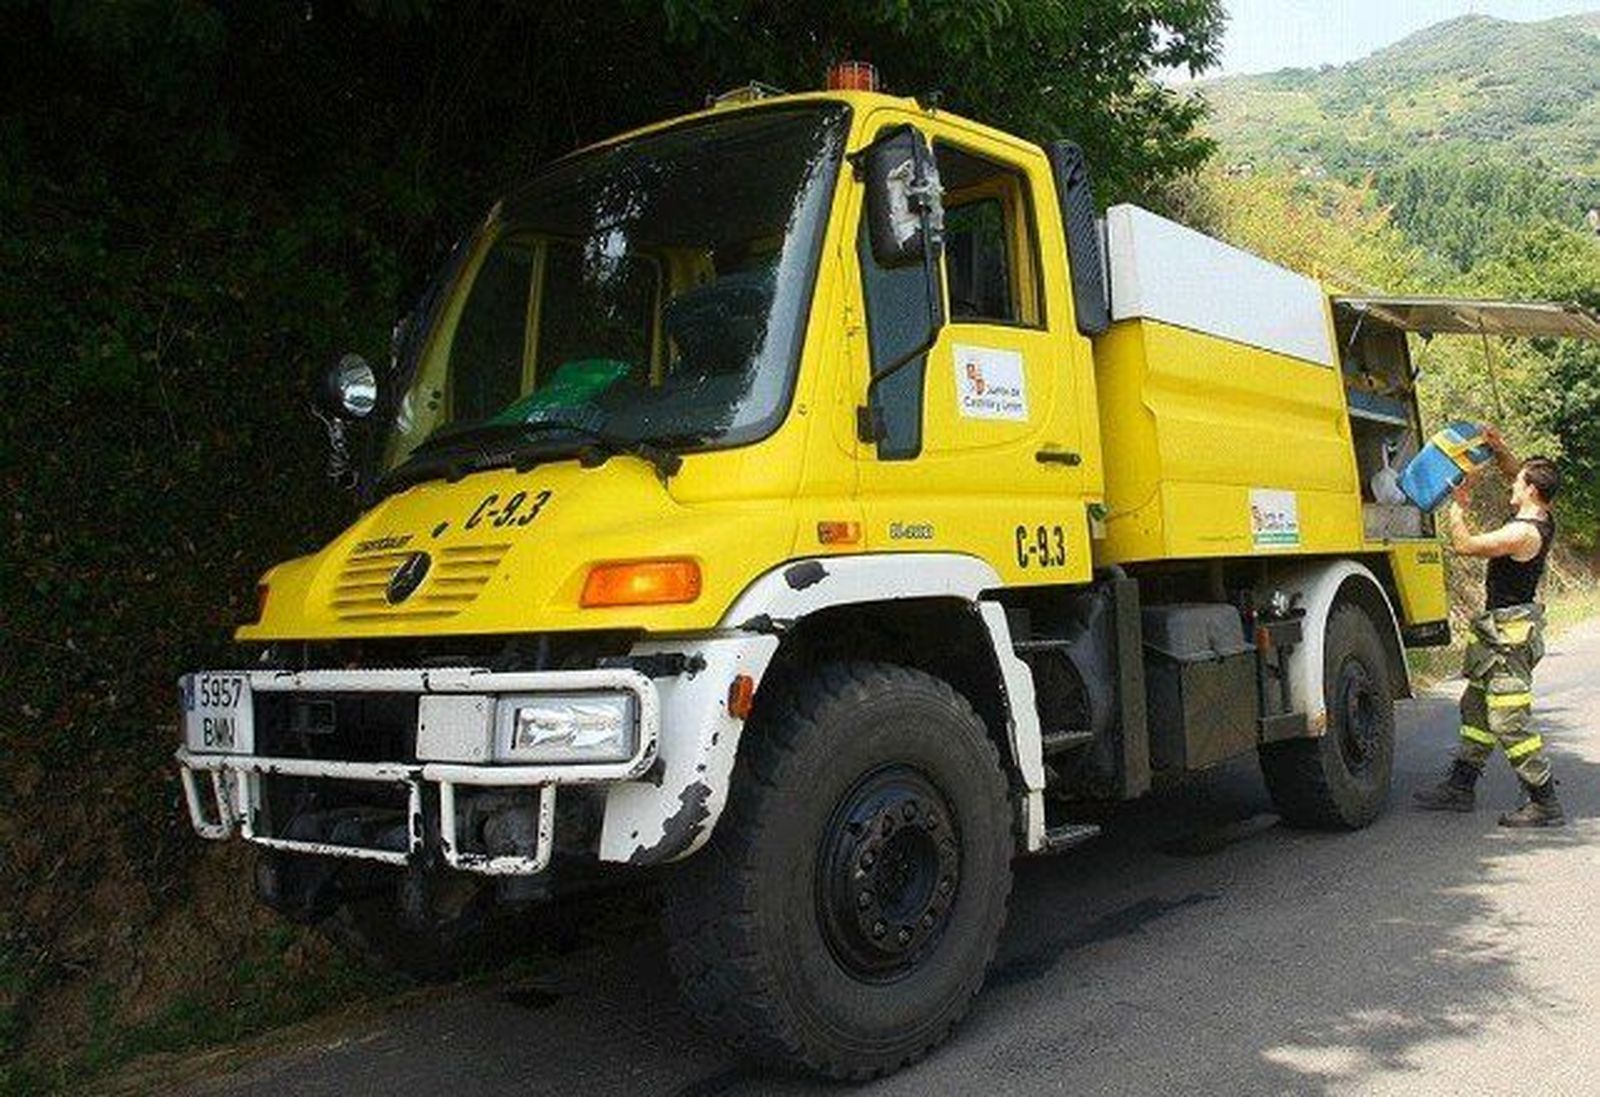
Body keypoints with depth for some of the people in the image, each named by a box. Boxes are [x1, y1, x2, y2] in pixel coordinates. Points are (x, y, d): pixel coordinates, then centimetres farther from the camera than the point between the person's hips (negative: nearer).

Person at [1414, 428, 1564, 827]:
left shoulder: (1525, 532, -22)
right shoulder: (1539, 518, 7)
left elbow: (1465, 545, -19)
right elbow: (1514, 473, 22)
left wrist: (1457, 504, -7)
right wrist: (1498, 448, 6)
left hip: (1511, 633, -11)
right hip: (1502, 627, 11)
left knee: (1509, 722, -7)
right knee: (1477, 708, 16)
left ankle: (1545, 803, 0)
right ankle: (1460, 787, 24)